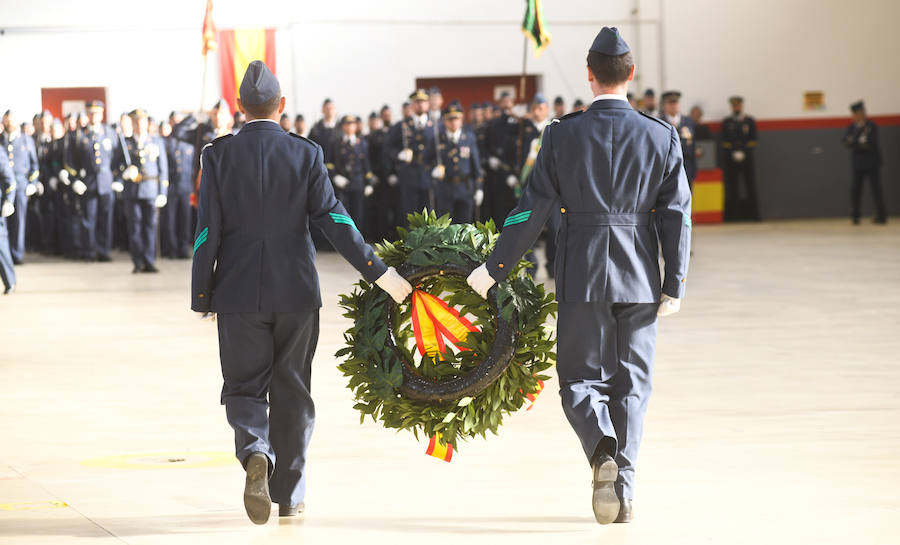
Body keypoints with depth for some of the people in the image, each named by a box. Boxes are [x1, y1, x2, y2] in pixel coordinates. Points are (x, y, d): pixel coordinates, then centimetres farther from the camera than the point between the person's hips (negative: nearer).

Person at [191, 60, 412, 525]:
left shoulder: (218, 155, -4)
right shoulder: (306, 154, -3)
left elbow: (208, 231, -5)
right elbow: (332, 219, -9)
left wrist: (202, 299, 1)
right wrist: (379, 273, -5)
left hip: (238, 293, -1)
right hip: (296, 292, 1)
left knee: (245, 387, 8)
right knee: (291, 391, 11)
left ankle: (255, 453, -22)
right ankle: (288, 494, 16)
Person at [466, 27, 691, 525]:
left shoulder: (562, 135, -5)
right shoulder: (661, 138, -1)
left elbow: (532, 210, -5)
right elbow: (676, 216, -1)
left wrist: (494, 269, 3)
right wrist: (674, 285, 4)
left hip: (581, 277, -1)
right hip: (638, 278, 1)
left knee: (581, 379, 7)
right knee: (630, 381, 11)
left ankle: (603, 450, -20)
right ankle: (623, 485, 8)